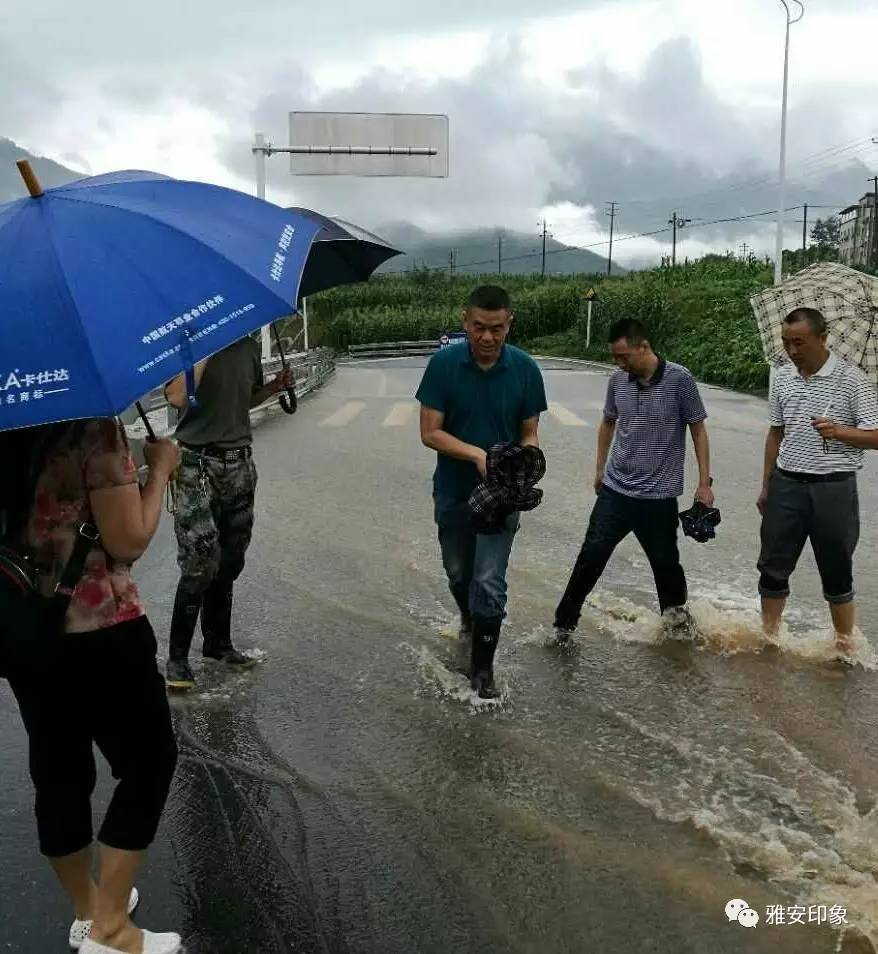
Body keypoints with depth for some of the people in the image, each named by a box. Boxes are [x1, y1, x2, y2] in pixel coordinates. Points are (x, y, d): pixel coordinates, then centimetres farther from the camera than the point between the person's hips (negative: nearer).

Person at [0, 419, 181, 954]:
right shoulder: (93, 426, -18)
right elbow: (129, 540, -18)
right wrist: (160, 469, -5)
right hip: (100, 633, -7)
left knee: (58, 771, 18)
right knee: (150, 759, 11)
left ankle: (87, 911, 37)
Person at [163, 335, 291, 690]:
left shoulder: (248, 346, 9)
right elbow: (177, 397, -22)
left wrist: (276, 385, 5)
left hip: (240, 464, 6)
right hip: (198, 464, -5)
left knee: (230, 562, 11)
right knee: (200, 565, -8)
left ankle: (218, 643, 27)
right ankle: (177, 657, 6)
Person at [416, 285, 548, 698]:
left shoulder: (525, 369, -10)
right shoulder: (444, 364, -12)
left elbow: (529, 434, -2)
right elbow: (430, 433, -12)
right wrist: (477, 454, -27)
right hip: (453, 490, 1)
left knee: (489, 583, -3)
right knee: (458, 573, 19)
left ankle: (482, 668, 14)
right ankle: (469, 619, 51)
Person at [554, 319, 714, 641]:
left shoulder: (679, 379, -11)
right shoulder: (617, 380, 0)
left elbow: (698, 431, -4)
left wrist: (704, 483, -5)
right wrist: (600, 468, 21)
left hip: (659, 496, -3)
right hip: (615, 490, 3)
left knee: (665, 563, 11)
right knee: (591, 556, 1)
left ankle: (676, 615, 38)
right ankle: (564, 625, 12)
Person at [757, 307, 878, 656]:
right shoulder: (782, 377, 6)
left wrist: (839, 432, -28)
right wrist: (766, 486, 14)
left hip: (833, 486, -4)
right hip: (786, 484, 4)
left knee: (837, 572, 8)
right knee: (773, 566, 8)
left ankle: (845, 644, 24)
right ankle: (769, 636, 24)